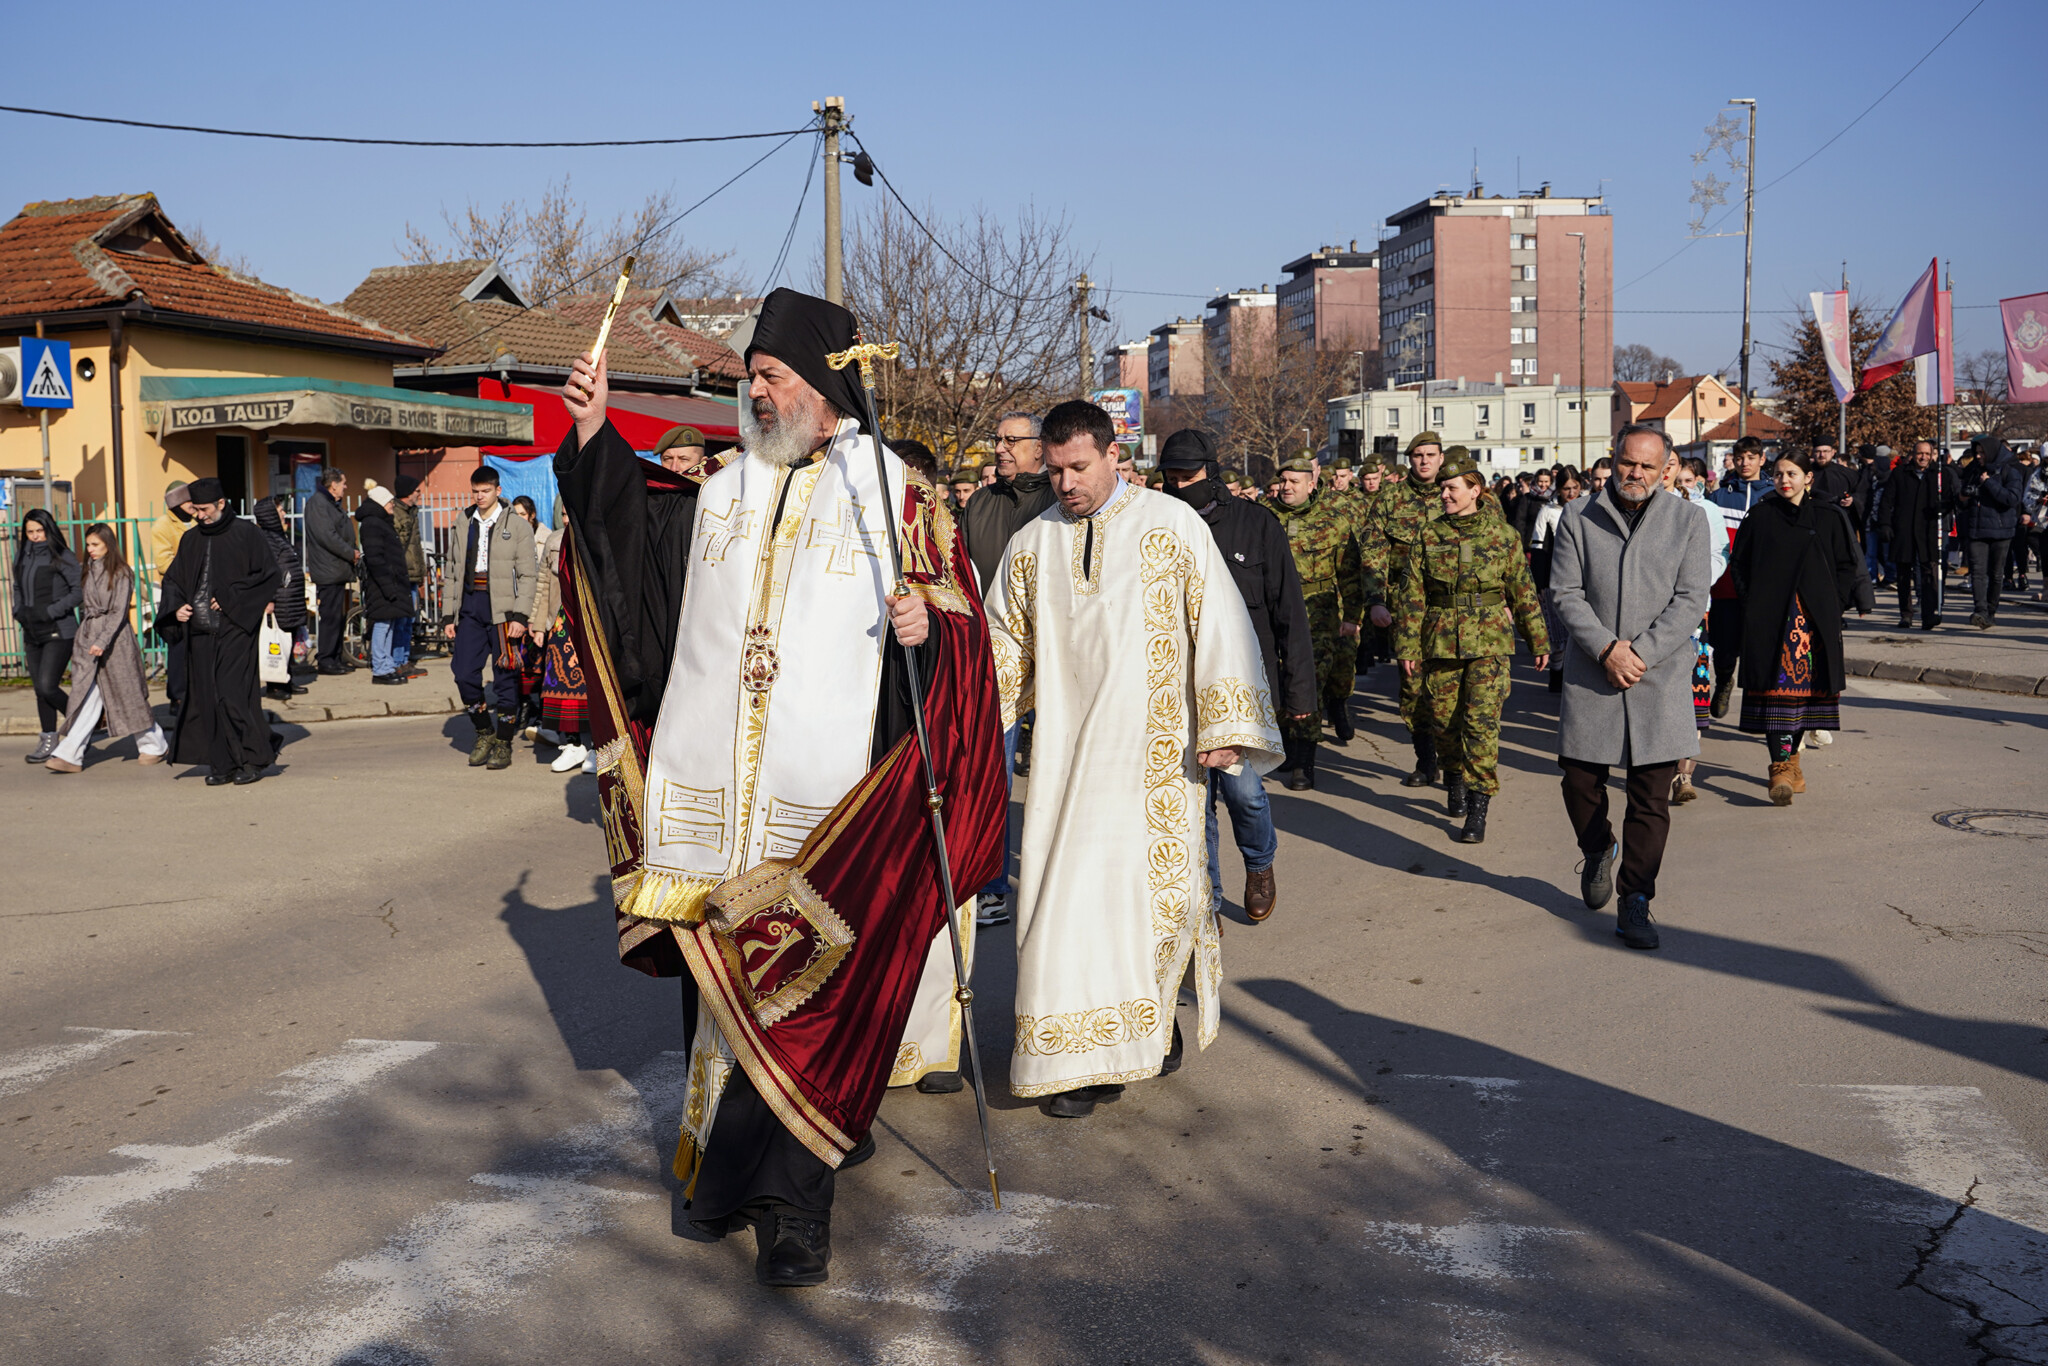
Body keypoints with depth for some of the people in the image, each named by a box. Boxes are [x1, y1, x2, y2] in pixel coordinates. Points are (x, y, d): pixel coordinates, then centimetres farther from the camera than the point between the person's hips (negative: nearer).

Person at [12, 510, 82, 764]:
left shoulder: (63, 557, -8)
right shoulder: (22, 556, 10)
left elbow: (79, 591, -11)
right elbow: (18, 588, 23)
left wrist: (49, 612, -18)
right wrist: (19, 612, 4)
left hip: (59, 631, -6)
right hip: (32, 634, 6)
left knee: (47, 687, -12)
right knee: (40, 690, 9)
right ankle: (48, 739, 19)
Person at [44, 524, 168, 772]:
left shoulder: (121, 573, -8)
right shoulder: (91, 570, 12)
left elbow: (118, 612, -14)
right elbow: (88, 605, 18)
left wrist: (102, 641, -23)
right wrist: (83, 637, 17)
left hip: (114, 638, -6)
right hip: (88, 635, 6)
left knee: (128, 694, 3)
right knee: (86, 696, -1)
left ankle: (154, 745, 18)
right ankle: (69, 756, -7)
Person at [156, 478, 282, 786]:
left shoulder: (245, 533, -3)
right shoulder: (191, 540, 12)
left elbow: (269, 575, -5)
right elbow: (172, 580, 19)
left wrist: (232, 600, -10)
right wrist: (176, 608, -1)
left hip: (235, 628, -5)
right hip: (200, 631, 5)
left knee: (234, 693, -10)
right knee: (206, 696, 3)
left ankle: (254, 759, 2)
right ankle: (223, 763, 9)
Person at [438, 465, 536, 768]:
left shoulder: (517, 525, 2)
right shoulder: (463, 526, 15)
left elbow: (527, 575, -3)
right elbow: (451, 573, 17)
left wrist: (520, 616, -11)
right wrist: (449, 615, 10)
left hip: (502, 607, -4)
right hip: (470, 605, 4)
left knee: (505, 676, 0)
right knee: (464, 672, -2)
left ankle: (503, 743, 11)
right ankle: (484, 733, 18)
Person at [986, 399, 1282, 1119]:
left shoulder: (1174, 526, 0)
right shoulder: (1031, 545, 9)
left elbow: (1219, 623, -2)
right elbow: (1006, 645, 13)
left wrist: (1224, 726, -9)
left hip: (1156, 755, -2)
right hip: (1069, 754, 2)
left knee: (1160, 889, 0)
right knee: (1070, 893, -1)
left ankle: (1152, 1017, 24)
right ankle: (1081, 1057, 10)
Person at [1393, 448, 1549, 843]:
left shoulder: (1503, 535, 1)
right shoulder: (1429, 536, 3)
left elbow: (1524, 591, 8)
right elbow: (1411, 594, 3)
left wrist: (1539, 642, 12)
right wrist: (1407, 646, -1)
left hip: (1489, 641, -2)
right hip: (1441, 642, 2)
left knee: (1482, 722, -11)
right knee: (1443, 720, 10)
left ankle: (1478, 809, -8)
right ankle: (1454, 780, 38)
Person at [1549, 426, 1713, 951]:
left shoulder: (1688, 523, 4)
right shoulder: (1578, 517, 4)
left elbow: (1691, 600, -2)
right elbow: (1565, 592, -2)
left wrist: (1639, 652, -13)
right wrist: (1606, 649, -14)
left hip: (1661, 675, -1)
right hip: (1590, 673, 1)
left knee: (1651, 799, -2)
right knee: (1580, 780, 6)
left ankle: (1634, 904, 6)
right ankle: (1599, 851, 37)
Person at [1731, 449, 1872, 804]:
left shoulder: (1829, 517, 5)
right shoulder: (1761, 516, 5)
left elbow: (1847, 565, 9)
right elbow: (1739, 563, 10)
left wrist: (1832, 603, 0)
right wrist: (1751, 602, 1)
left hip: (1813, 616, 2)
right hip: (1770, 618, -1)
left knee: (1805, 686, 7)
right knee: (1777, 686, -10)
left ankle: (1791, 757, 23)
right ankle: (1781, 767, -15)